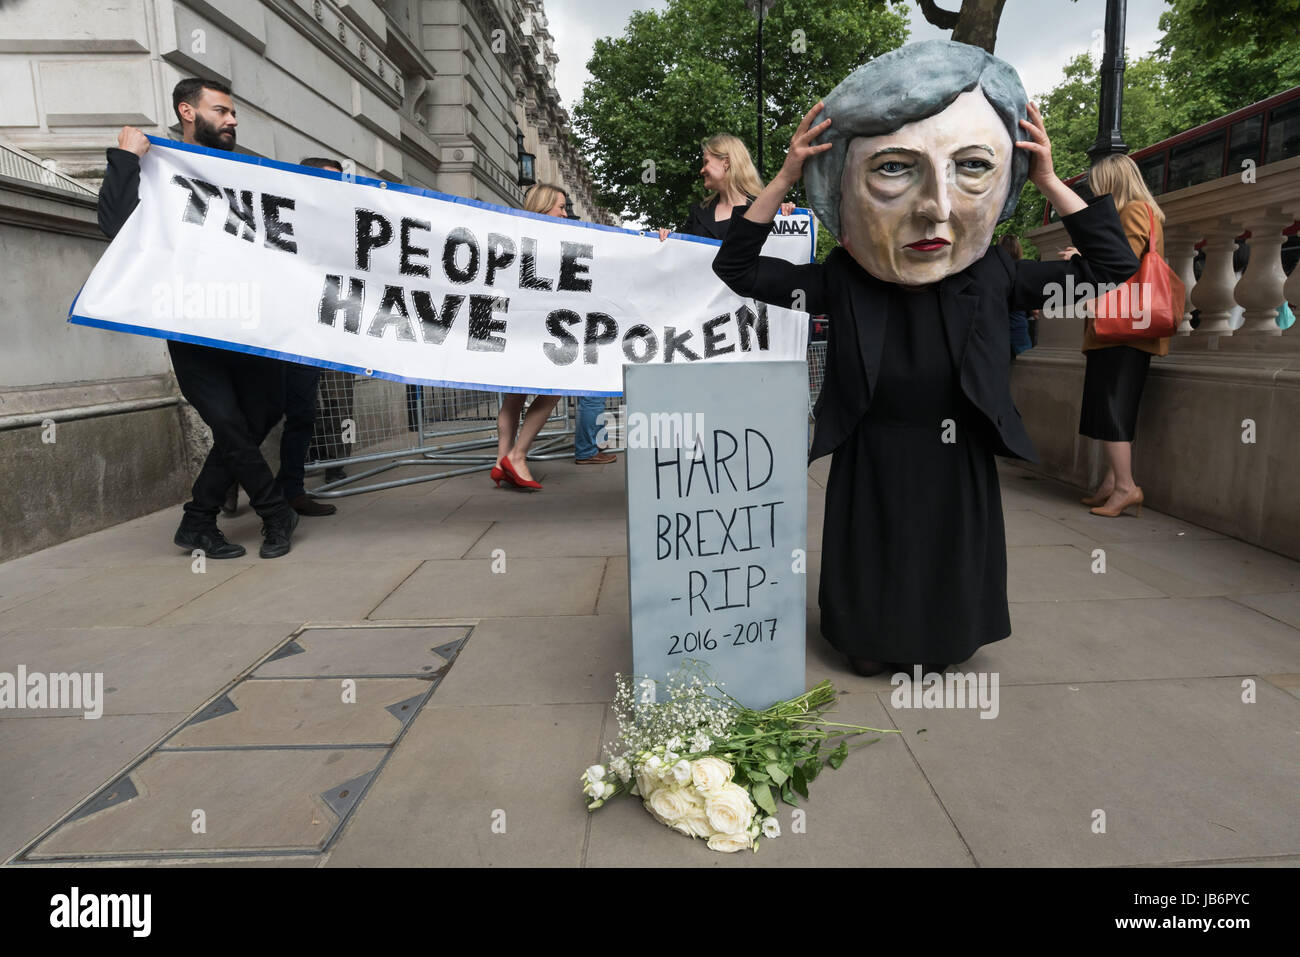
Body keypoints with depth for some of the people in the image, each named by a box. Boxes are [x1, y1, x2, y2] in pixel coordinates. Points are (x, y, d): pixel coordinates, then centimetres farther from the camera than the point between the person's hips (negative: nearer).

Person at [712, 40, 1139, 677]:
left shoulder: (992, 279, -11)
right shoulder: (840, 283, -15)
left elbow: (1113, 264, -1)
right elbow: (735, 268, -11)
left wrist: (1049, 181, -9)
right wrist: (784, 179, -18)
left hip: (955, 468, 1)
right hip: (869, 469, -1)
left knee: (946, 567, 18)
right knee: (872, 567, 15)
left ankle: (933, 645, 44)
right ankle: (869, 643, 41)